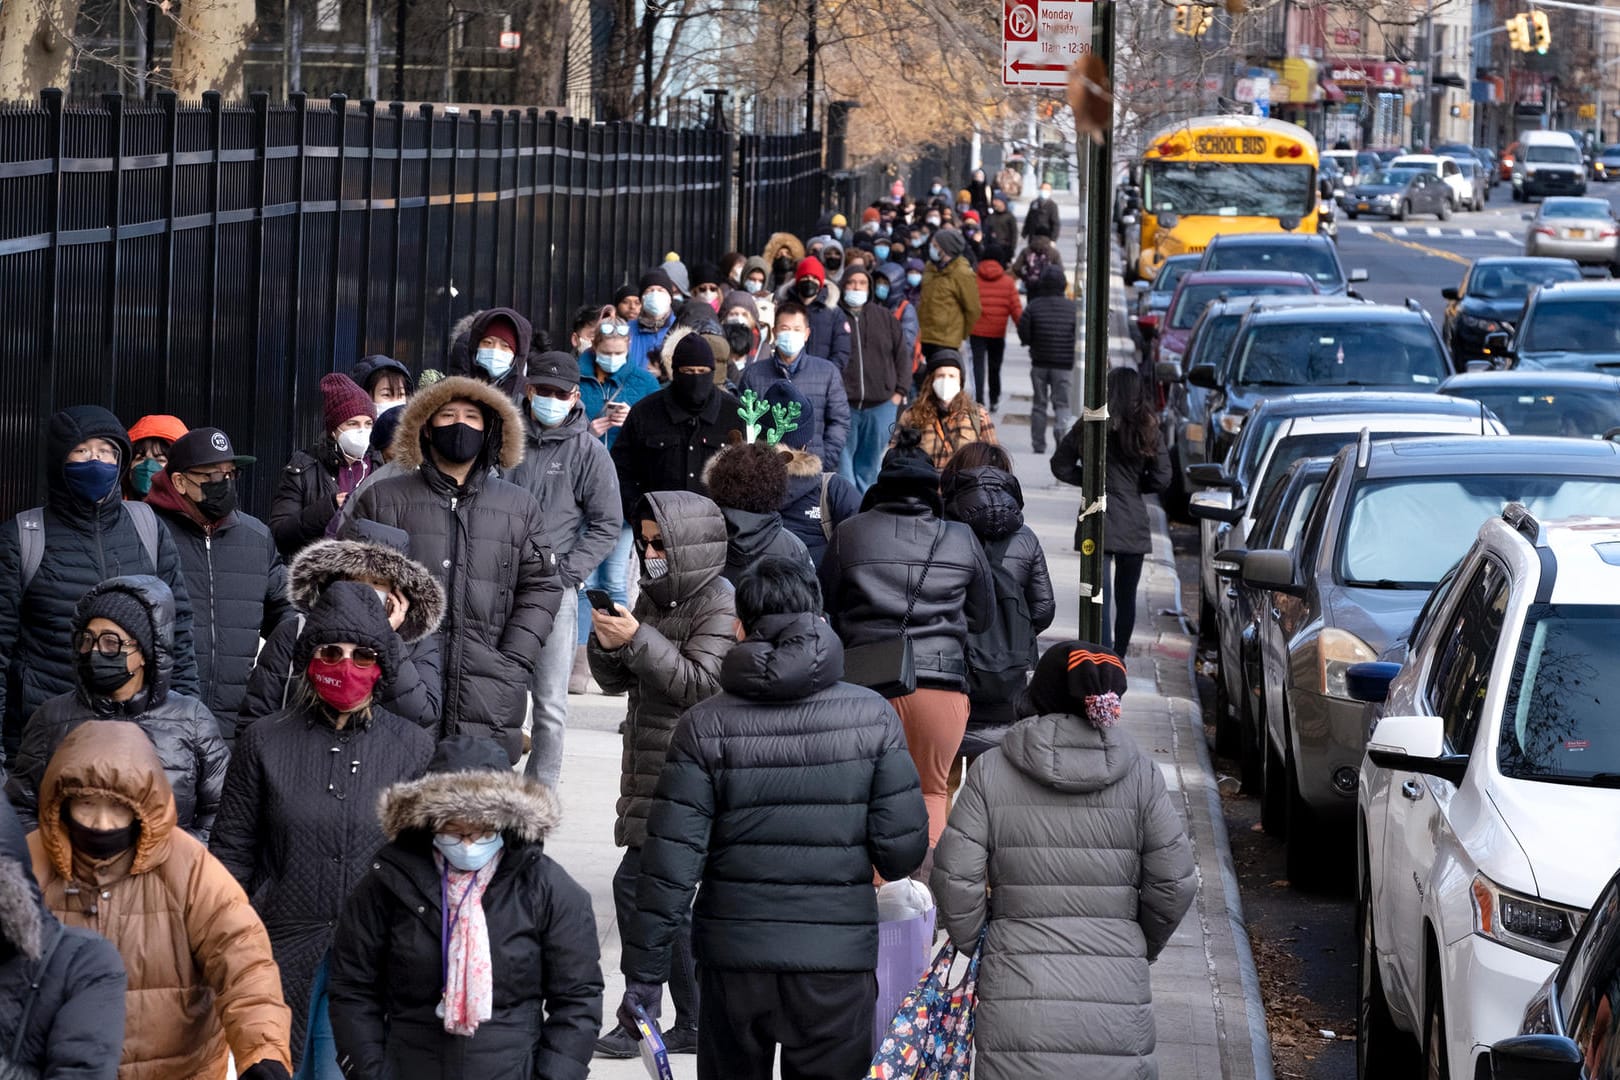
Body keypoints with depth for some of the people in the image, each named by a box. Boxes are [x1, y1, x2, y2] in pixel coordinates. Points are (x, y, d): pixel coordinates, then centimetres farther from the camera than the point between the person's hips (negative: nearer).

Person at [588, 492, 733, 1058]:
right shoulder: (653, 597, 15)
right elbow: (616, 680, 16)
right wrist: (606, 644, -6)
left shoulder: (719, 605, -10)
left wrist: (638, 640, -24)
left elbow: (700, 683, -19)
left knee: (636, 885, -13)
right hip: (649, 772, 9)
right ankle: (693, 1022, 21)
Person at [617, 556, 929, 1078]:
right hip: (838, 957, -1)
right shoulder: (872, 716, -4)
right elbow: (903, 848, -6)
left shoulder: (705, 726, -4)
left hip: (734, 959, 1)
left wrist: (643, 973, -2)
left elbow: (672, 859, -8)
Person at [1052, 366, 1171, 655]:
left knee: (1099, 598, -6)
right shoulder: (1149, 431, -2)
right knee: (1126, 597, 16)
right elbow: (1161, 479, -2)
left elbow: (1061, 466, -2)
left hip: (1098, 523, -2)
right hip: (1134, 526, 2)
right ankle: (1119, 658, 27)